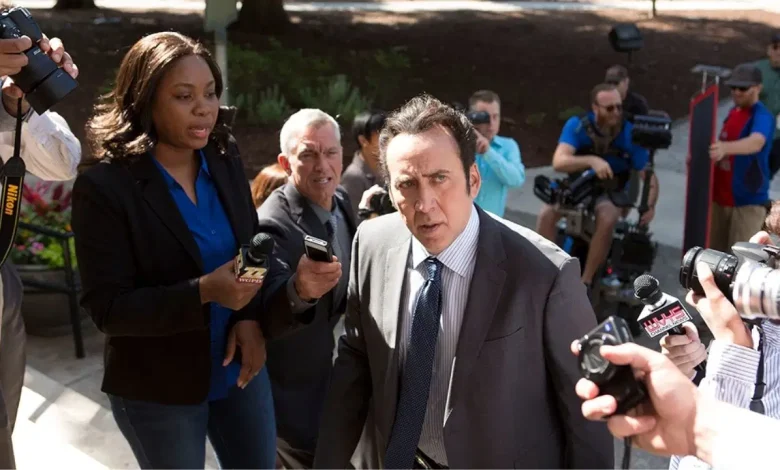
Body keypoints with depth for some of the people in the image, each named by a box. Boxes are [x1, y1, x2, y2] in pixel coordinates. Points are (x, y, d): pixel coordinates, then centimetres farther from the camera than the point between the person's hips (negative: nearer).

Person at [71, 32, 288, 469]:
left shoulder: (227, 161, -2)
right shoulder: (104, 186, -18)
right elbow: (107, 307, -18)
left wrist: (251, 318, -13)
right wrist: (203, 292, -31)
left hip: (240, 369, 5)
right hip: (158, 390, -5)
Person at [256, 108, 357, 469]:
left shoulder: (342, 200, -2)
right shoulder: (272, 225, -28)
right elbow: (261, 316, -38)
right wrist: (297, 291, -54)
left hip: (333, 372, 8)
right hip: (294, 388, -8)